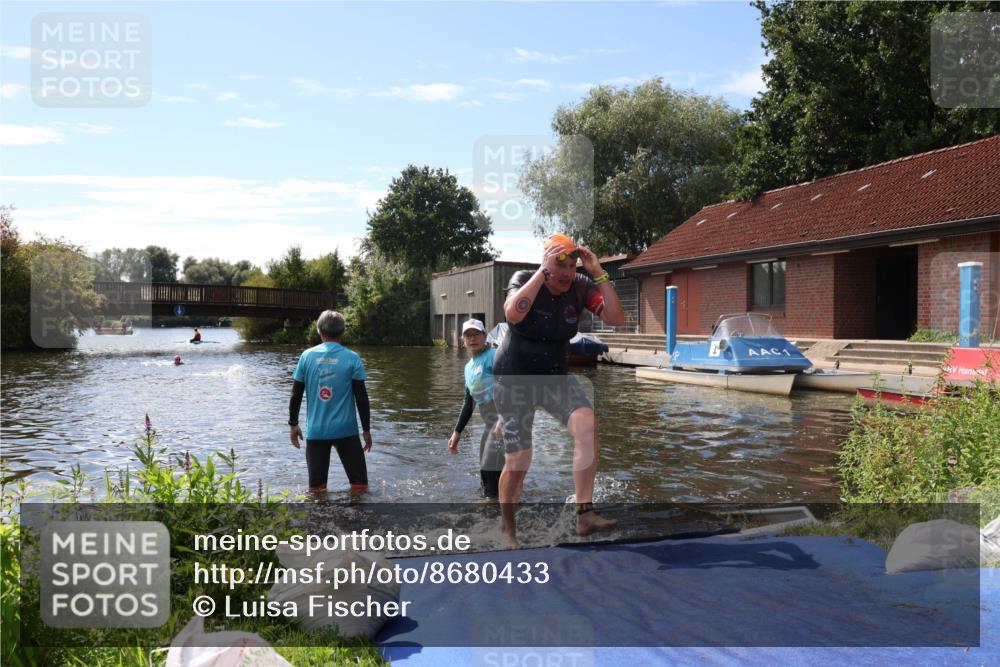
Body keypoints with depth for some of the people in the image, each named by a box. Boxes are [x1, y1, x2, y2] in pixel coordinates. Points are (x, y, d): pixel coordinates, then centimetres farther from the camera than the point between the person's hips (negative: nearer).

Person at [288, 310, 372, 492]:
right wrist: (366, 429, 4)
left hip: (315, 431, 2)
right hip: (346, 430, -2)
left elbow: (296, 394, 3)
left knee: (316, 487, 10)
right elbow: (361, 397, -5)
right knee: (359, 484, 8)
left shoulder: (307, 356, 0)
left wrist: (293, 424, 15)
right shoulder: (352, 358, -5)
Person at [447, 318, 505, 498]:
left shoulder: (493, 356, -8)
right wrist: (457, 432, 23)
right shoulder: (468, 367, 18)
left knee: (491, 471, -14)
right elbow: (469, 402, 24)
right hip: (491, 423, 9)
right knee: (486, 473, 15)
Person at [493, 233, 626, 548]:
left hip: (556, 376, 3)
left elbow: (616, 318, -16)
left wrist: (598, 273, -21)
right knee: (518, 461, -1)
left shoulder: (580, 286, -6)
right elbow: (513, 313, -36)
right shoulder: (524, 280, -14)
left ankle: (585, 514, -22)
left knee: (587, 422, -26)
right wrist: (542, 272, -34)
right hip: (514, 378, -3)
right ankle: (507, 527, 26)